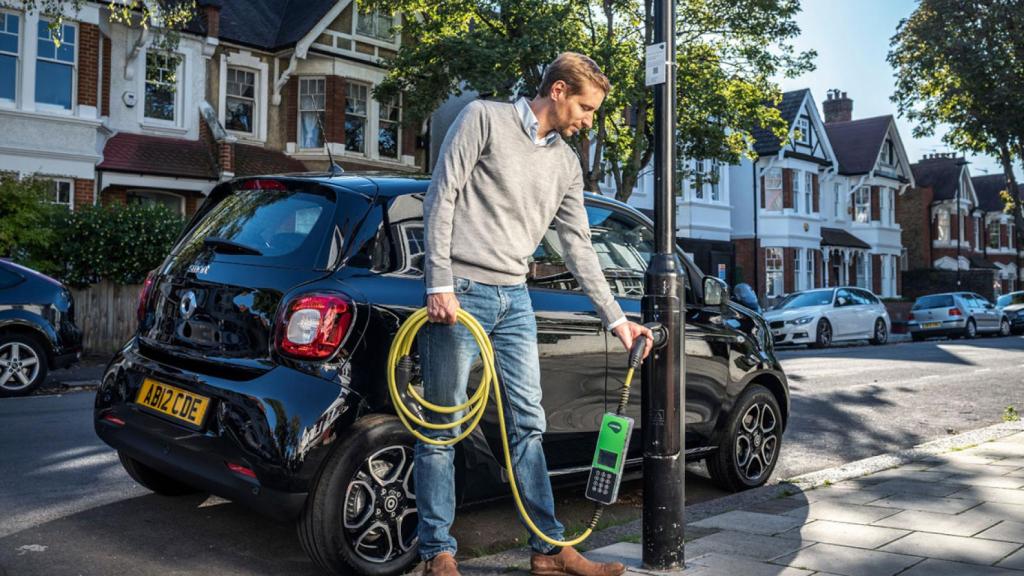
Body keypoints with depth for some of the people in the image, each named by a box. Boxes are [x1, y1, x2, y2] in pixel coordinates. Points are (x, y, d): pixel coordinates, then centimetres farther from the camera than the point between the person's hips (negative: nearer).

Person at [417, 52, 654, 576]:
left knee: (528, 425, 8)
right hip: (460, 293, -6)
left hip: (515, 300, 6)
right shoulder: (484, 119, -1)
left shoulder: (566, 164, 15)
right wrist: (440, 284, -15)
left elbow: (579, 248, 18)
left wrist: (615, 318, 15)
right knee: (442, 427, -1)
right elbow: (441, 197, -7)